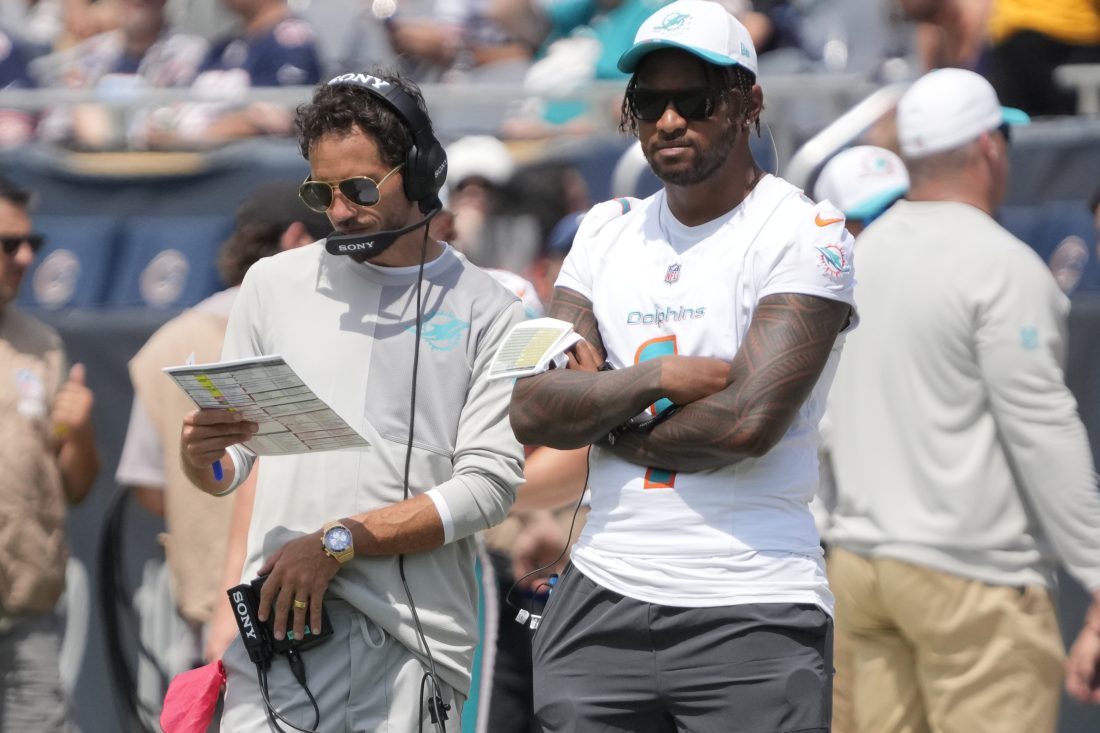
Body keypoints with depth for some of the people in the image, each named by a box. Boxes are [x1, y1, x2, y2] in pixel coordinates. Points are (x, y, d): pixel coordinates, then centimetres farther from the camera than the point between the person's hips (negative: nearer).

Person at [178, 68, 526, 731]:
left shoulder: (487, 311, 4)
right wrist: (201, 456, -10)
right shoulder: (275, 284, 13)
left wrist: (339, 541, -12)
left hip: (416, 638, -1)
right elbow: (225, 476, 14)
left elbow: (489, 484, -6)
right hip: (279, 618, 1)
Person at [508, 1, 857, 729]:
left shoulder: (802, 236, -4)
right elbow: (533, 409, 5)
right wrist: (661, 378, -8)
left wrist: (607, 425, -3)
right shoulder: (608, 232, 15)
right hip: (603, 598, 5)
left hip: (750, 615, -5)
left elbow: (748, 420, -16)